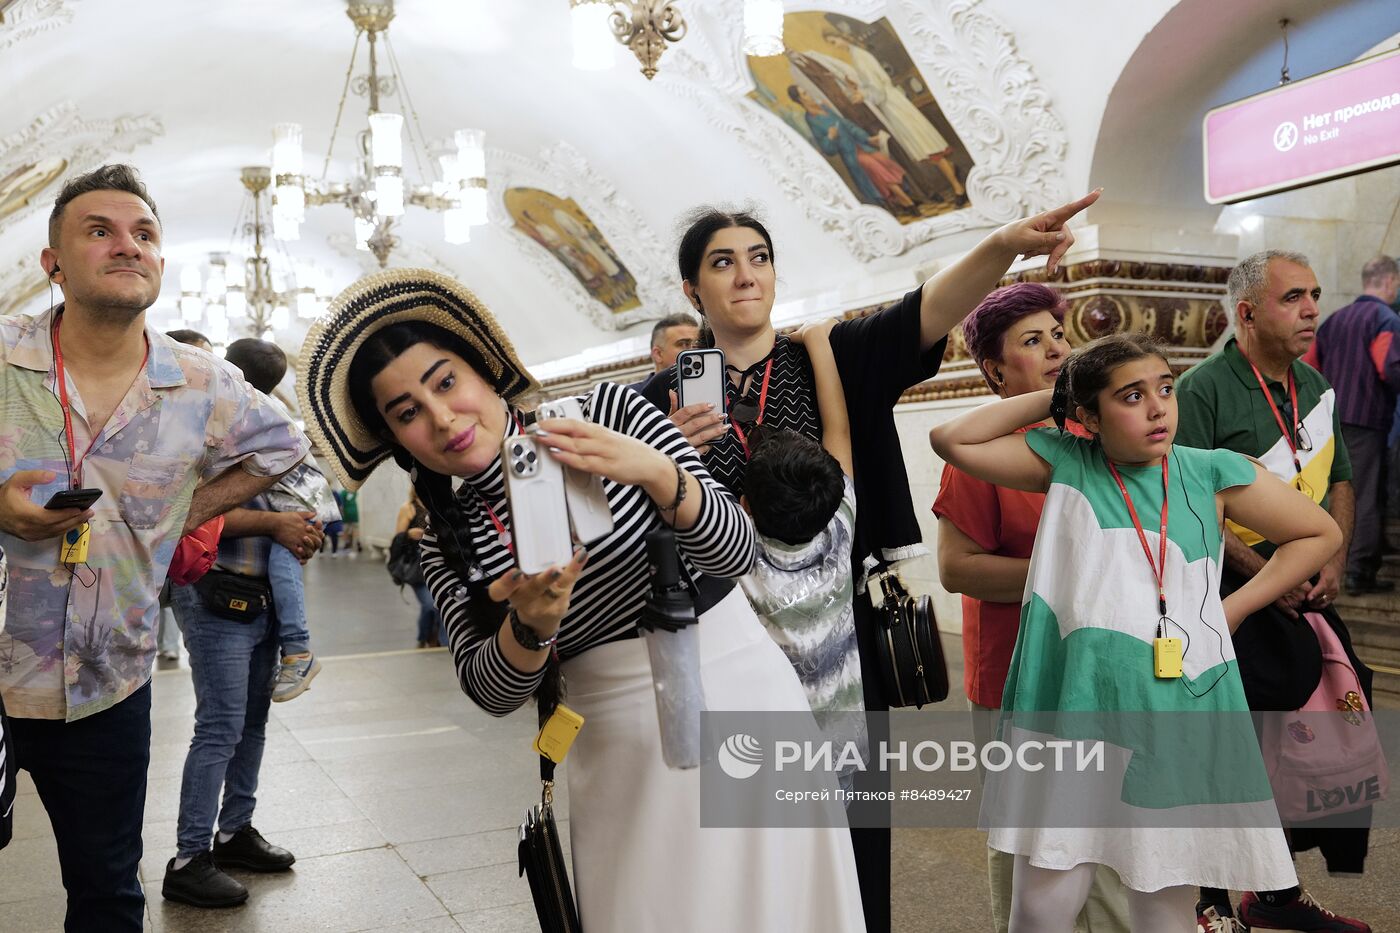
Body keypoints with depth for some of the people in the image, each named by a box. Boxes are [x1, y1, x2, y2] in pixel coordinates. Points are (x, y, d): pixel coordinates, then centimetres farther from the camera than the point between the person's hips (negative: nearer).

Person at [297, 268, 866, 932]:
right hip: (623, 755, 2)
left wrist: (659, 474, -32)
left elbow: (734, 553, -14)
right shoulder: (447, 543, 2)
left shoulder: (611, 412, -8)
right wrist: (528, 627, -28)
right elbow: (491, 693, -7)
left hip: (741, 693, -2)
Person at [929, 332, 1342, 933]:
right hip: (1074, 710, -1)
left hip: (1178, 713, 1)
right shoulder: (1064, 463, 4)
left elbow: (1321, 534, 13)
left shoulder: (1212, 472, 3)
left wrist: (1234, 608, 5)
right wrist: (1049, 399, 1)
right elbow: (951, 439, 0)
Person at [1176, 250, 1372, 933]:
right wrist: (1269, 574, -19)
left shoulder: (1315, 387, 9)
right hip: (1231, 604, -7)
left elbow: (1337, 479, 18)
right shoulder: (1203, 390, -15)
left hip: (1308, 598, 7)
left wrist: (1333, 562, 2)